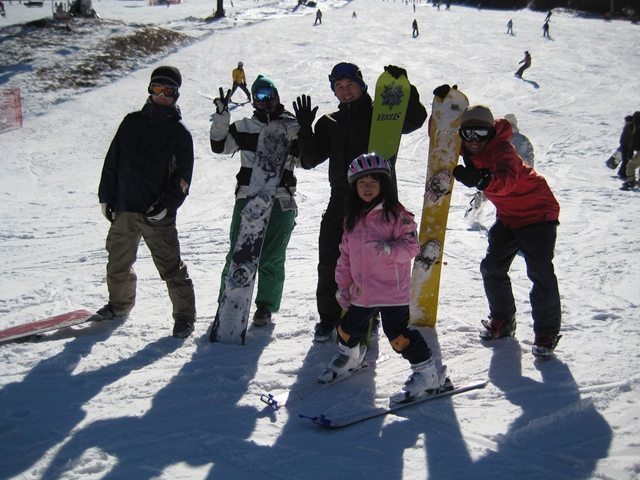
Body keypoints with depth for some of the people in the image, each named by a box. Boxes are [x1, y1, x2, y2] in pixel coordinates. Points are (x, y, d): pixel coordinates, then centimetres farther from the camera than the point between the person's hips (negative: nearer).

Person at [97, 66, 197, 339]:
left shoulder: (179, 132, -1)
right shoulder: (132, 123, 9)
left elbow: (183, 176, -4)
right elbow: (112, 161, 13)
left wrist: (166, 204, -15)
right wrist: (106, 196, 7)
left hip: (157, 214, -4)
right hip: (124, 209, 4)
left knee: (170, 266, -5)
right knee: (118, 262, 15)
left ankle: (184, 316, 5)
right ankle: (120, 305, 37)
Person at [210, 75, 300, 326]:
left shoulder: (291, 126, 7)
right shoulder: (244, 127, 12)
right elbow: (219, 146, 8)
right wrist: (221, 115, -1)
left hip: (280, 202, -1)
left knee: (272, 258, 2)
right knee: (238, 254, 0)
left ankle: (265, 307, 13)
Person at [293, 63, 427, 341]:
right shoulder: (329, 123, 16)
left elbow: (415, 119, -5)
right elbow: (309, 160, 11)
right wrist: (305, 130, -3)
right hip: (341, 199, 3)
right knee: (329, 260, 1)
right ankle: (329, 317, 14)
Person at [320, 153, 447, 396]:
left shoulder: (396, 214, -10)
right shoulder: (352, 219, 10)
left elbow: (411, 246, -15)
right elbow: (346, 253, 15)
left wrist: (388, 249, -33)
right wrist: (342, 285, 13)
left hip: (392, 291, -7)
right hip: (361, 292, 7)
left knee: (398, 334, -8)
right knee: (348, 329, 20)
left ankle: (428, 372, 8)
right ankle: (349, 356, 51)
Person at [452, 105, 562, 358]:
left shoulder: (502, 149, -27)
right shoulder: (469, 151, -4)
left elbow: (508, 180, -47)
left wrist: (483, 180, -67)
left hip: (537, 213, -8)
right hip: (508, 217, 8)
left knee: (540, 273, -12)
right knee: (492, 268, 7)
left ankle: (546, 334, -2)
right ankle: (503, 320, 26)